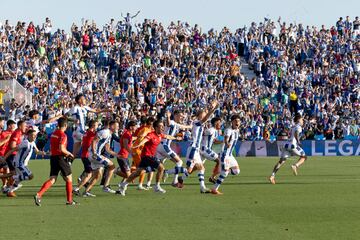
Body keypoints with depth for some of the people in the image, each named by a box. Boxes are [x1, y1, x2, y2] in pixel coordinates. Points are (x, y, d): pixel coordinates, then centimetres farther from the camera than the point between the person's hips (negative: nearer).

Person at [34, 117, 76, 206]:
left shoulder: (53, 134, 12)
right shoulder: (63, 135, -13)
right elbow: (61, 148, -25)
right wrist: (69, 154, -7)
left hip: (53, 157, 7)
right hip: (61, 158, -7)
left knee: (52, 179, 4)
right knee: (69, 179, 9)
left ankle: (39, 195, -15)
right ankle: (69, 200, 14)